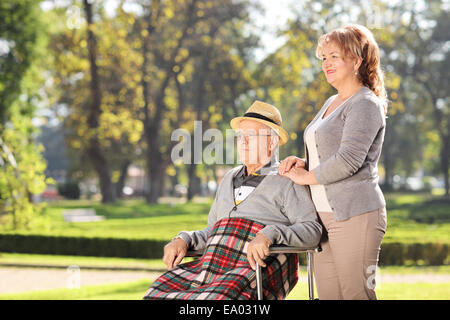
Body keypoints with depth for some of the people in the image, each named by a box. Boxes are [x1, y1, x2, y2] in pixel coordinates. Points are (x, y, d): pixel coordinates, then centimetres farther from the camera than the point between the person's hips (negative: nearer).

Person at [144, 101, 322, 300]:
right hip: (215, 262, 7)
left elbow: (312, 231, -8)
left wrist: (269, 234, -24)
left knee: (219, 297, -38)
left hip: (261, 266, -6)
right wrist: (183, 240, 10)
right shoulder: (230, 179, 27)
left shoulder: (286, 181, 5)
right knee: (158, 292, -18)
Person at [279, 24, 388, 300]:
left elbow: (348, 160, -18)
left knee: (357, 294, -8)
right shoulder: (332, 103, 21)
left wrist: (304, 177, -7)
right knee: (328, 295, 7)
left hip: (355, 215, -9)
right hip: (325, 215, 9)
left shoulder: (365, 105, -8)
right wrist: (302, 162, 8)